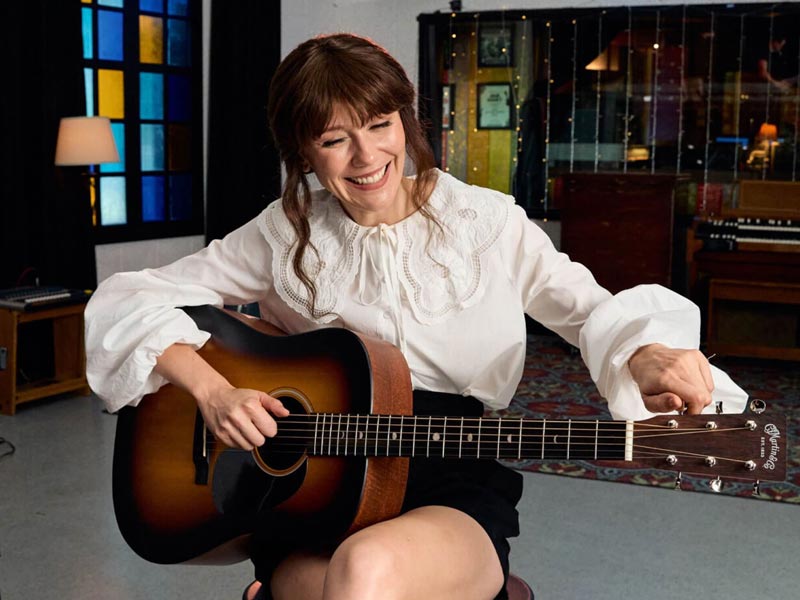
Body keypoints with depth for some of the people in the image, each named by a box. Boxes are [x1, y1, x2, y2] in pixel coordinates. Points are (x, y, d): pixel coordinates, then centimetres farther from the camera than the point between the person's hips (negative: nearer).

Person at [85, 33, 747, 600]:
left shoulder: (486, 221, 4)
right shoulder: (287, 236, 4)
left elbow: (592, 308, 1)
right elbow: (128, 298, 2)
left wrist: (646, 356, -22)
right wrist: (214, 391, -14)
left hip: (456, 492, 0)